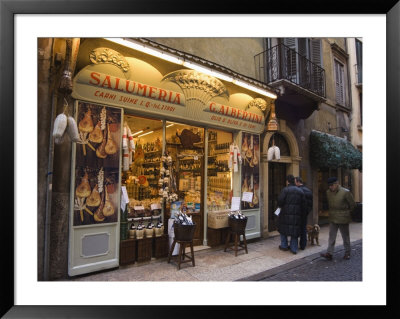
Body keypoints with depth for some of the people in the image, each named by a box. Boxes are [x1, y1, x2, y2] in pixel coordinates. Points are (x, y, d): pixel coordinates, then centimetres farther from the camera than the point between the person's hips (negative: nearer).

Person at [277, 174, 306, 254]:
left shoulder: (285, 190, -9)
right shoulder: (300, 191, 7)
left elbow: (280, 201, -15)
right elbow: (303, 204, 8)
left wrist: (280, 206, 6)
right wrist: (301, 213, 17)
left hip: (286, 214, -4)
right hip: (297, 215, 4)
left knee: (283, 229, 13)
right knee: (295, 231, 11)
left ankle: (284, 246, 21)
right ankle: (294, 248, 14)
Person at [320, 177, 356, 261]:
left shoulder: (345, 192, -13)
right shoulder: (328, 192, 2)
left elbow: (352, 204, -2)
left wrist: (348, 214, 7)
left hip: (343, 219, -4)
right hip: (332, 219, 4)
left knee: (345, 236, 11)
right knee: (331, 236, 3)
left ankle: (347, 253, 27)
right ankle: (329, 254, 5)